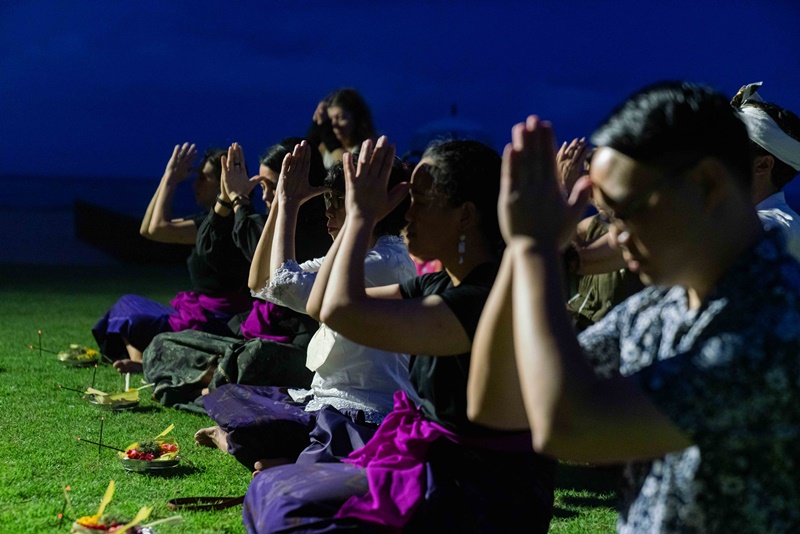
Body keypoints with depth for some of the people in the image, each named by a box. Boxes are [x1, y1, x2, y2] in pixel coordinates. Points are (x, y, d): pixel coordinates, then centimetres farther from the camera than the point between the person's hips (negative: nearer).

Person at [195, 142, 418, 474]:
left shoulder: (389, 262, -18)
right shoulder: (349, 257, 12)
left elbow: (286, 286, -28)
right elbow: (261, 283, 10)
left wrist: (290, 204, -17)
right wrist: (282, 202, 3)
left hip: (367, 421, -10)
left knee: (242, 431, -20)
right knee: (229, 397, 13)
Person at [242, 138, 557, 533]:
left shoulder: (489, 298, -23)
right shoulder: (439, 286, 6)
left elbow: (343, 312, -31)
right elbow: (321, 304, 10)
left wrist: (362, 215, -17)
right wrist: (361, 215, 2)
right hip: (436, 464, 9)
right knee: (270, 490, 5)